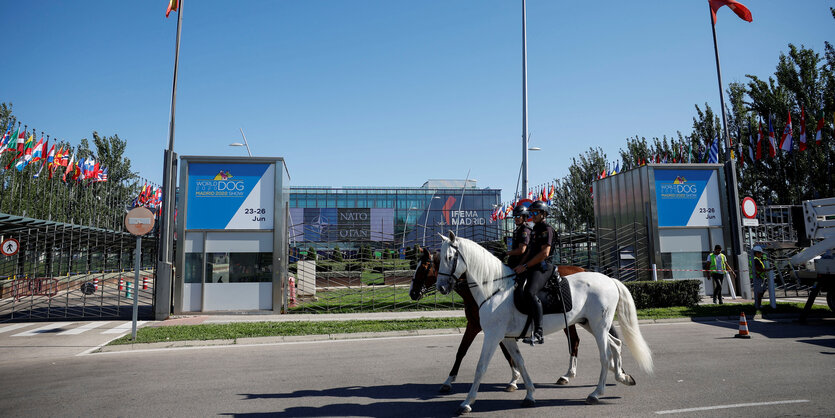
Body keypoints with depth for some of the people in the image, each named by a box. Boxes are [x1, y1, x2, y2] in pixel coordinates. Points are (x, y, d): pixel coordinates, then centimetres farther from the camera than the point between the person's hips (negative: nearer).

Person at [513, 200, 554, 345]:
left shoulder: (546, 229, -6)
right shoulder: (535, 229, 23)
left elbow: (545, 253, -16)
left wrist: (525, 266, -16)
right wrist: (520, 265, 12)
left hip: (541, 268, -10)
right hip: (530, 268, 10)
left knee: (530, 293, -32)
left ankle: (538, 334, -32)